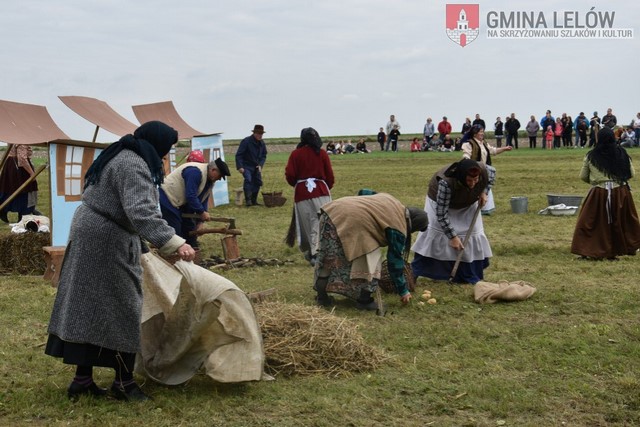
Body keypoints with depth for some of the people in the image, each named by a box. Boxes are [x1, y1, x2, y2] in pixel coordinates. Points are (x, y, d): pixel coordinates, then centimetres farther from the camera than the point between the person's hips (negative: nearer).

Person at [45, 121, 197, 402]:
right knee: (119, 308, -1)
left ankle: (82, 380, 17)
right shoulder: (134, 166, -20)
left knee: (88, 307, 11)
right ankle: (124, 382, 9)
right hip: (107, 241, -10)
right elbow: (141, 211, -34)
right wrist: (174, 243, -43)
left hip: (89, 231, 10)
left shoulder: (120, 155, 14)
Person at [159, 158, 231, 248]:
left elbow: (204, 200, 8)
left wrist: (200, 220, 0)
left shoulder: (210, 180, 5)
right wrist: (202, 212, -21)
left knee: (190, 228, 11)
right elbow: (190, 196, -29)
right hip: (167, 199, -10)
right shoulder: (195, 172, -26)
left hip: (181, 203, 10)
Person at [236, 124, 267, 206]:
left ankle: (254, 200, 18)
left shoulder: (262, 143, 4)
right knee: (248, 180, -23)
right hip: (246, 166, -7)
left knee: (258, 182, 6)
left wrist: (260, 165, -5)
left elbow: (264, 156, 12)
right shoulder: (246, 141, -16)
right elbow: (238, 155, -16)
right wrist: (240, 167, -23)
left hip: (256, 166, 7)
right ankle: (248, 200, -22)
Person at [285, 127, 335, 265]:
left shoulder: (295, 154, 0)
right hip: (321, 191, 0)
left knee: (306, 224, 10)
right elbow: (329, 175, 4)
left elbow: (289, 175, -5)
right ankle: (317, 253, -16)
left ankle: (310, 252, 17)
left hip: (302, 192, 0)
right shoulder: (322, 153, 2)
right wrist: (327, 188, 22)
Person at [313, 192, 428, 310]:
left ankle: (322, 296, 27)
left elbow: (363, 192, 31)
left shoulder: (391, 201, 23)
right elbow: (395, 261, 7)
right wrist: (403, 291, 16)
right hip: (350, 222, -9)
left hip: (334, 210, 9)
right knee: (370, 261, 7)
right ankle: (364, 301, 14)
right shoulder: (398, 229, 2)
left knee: (328, 260, 20)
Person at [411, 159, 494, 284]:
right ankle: (413, 273, -1)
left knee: (472, 232, -3)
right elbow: (441, 214, -37)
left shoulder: (482, 171, -33)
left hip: (467, 204, 4)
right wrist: (453, 236, -35)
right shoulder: (446, 182, -45)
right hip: (440, 202, -4)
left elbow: (491, 175, -4)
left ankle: (470, 276, 8)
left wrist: (483, 192, -18)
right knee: (433, 231, -12)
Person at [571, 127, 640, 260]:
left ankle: (587, 251, 1)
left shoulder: (591, 156, -2)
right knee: (623, 222, 17)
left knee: (589, 223, 6)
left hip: (598, 193, -1)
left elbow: (583, 176, 5)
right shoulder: (621, 153, -2)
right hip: (621, 193, 1)